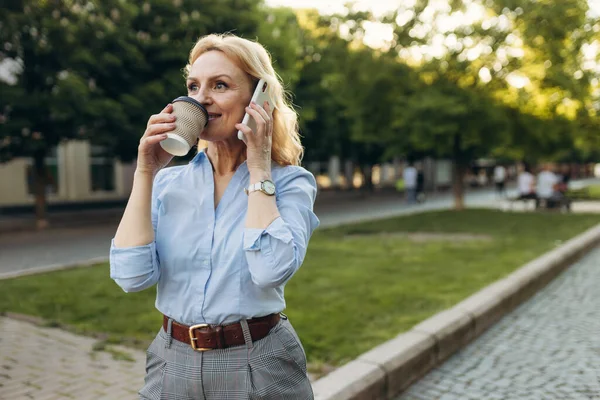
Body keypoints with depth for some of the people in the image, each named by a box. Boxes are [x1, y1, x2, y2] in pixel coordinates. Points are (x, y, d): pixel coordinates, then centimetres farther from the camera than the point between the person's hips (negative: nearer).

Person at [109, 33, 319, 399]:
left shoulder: (289, 181, -9)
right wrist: (146, 172, -12)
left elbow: (271, 270, -26)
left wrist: (258, 169, -18)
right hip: (174, 364, 3)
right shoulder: (169, 183, 0)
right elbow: (132, 276, -11)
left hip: (257, 367, -2)